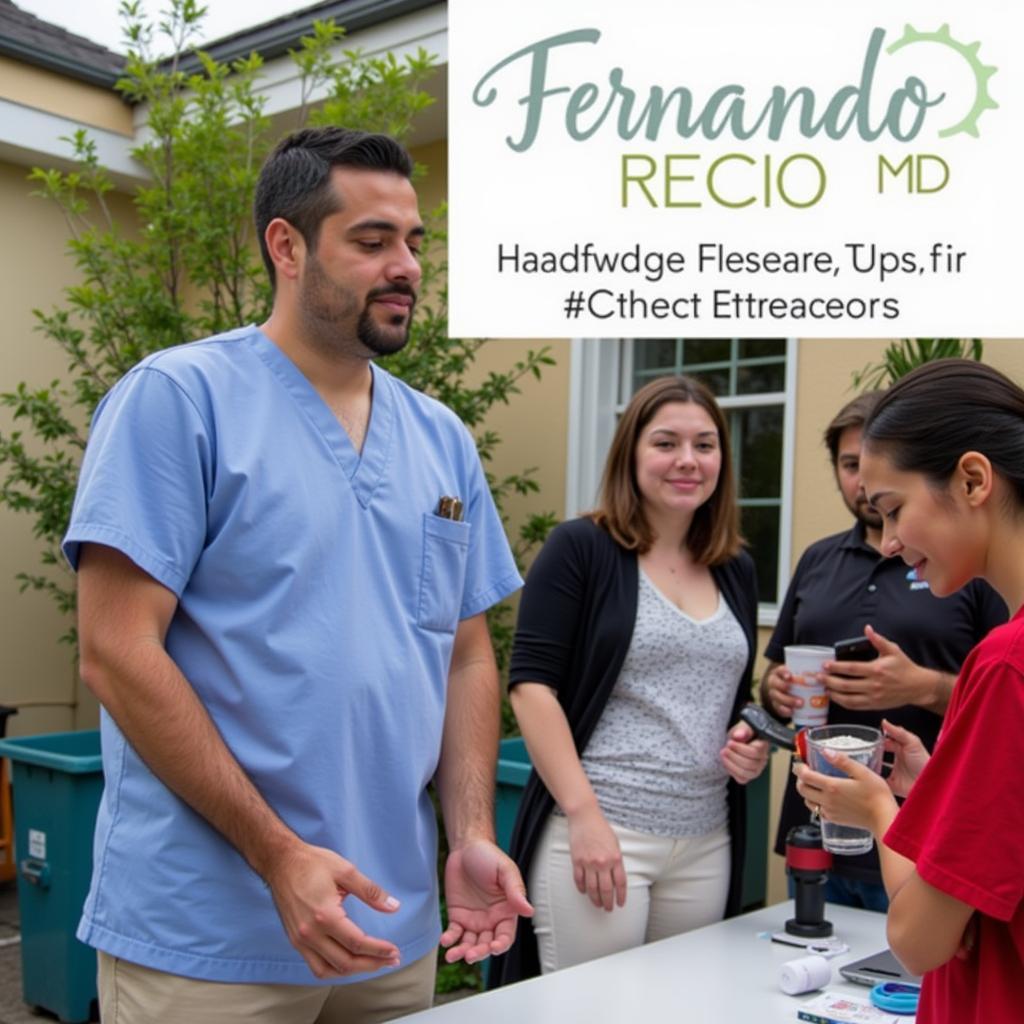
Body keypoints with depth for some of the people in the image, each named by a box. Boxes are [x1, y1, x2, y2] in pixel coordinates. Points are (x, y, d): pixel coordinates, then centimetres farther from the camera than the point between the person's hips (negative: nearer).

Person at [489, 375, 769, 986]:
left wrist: (752, 744, 1)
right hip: (595, 829, -5)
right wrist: (583, 814, -17)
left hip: (707, 843, 6)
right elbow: (532, 686, -10)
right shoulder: (580, 548, -5)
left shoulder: (737, 570, 12)